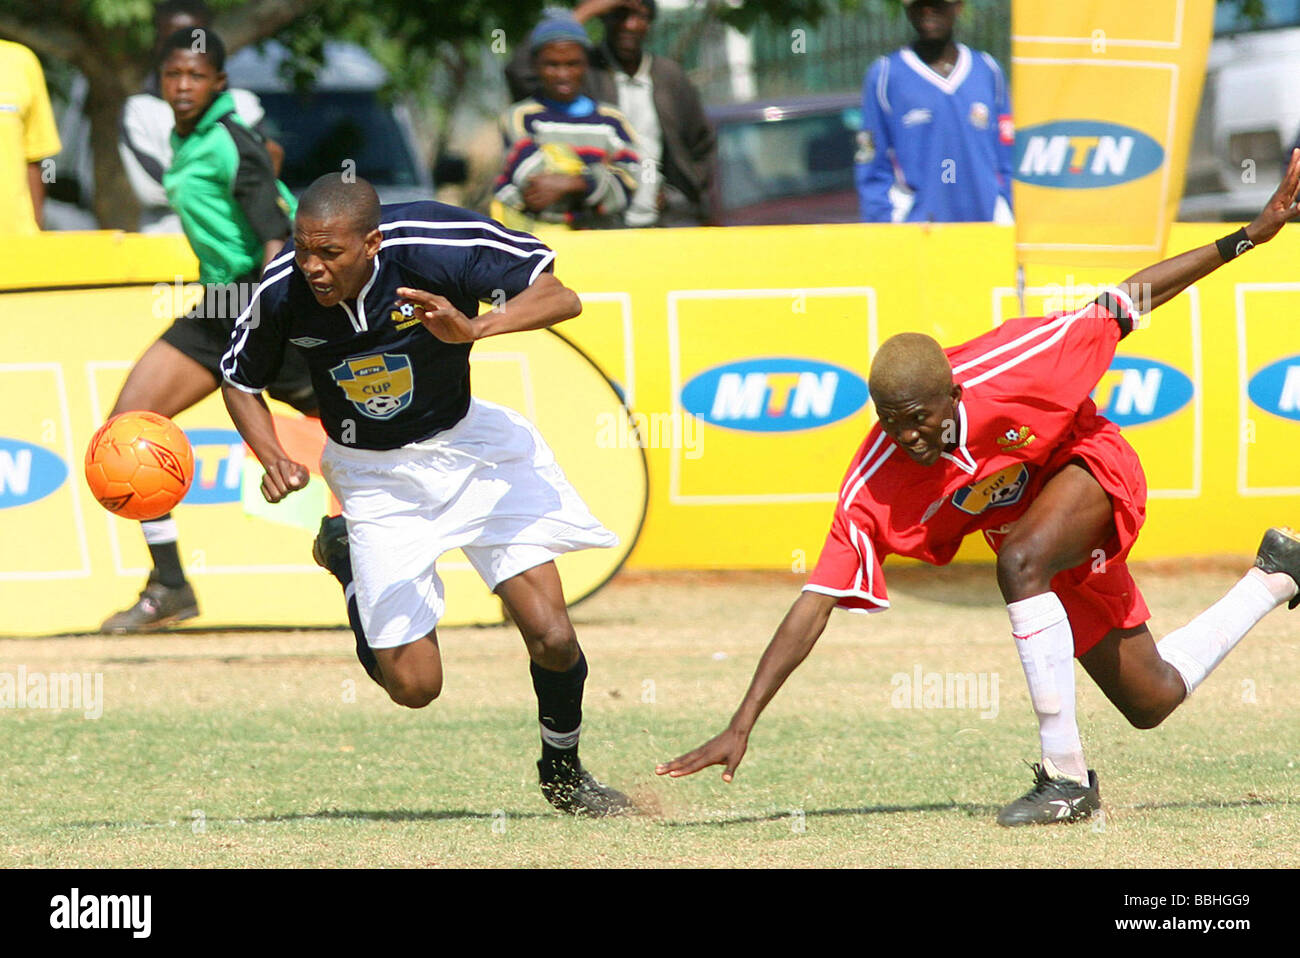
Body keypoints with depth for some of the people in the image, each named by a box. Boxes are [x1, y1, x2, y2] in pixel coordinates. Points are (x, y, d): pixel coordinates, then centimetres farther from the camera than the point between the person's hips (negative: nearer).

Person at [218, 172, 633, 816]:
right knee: (414, 686, -2)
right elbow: (239, 381, 0)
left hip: (467, 445, -1)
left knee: (551, 636, -13)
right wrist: (272, 461, -18)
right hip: (375, 475, 1)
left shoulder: (432, 247, -27)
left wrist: (473, 329, -43)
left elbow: (560, 298, -25)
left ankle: (562, 771, 18)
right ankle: (344, 554, 27)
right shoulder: (284, 291, -20)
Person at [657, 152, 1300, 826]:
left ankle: (1066, 777, -27)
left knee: (1020, 564, -37)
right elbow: (814, 606, -28)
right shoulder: (874, 487, -28)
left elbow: (1121, 306, -22)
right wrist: (741, 727, -35)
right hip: (1030, 526, 5)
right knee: (1153, 701, 14)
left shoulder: (1004, 369, -34)